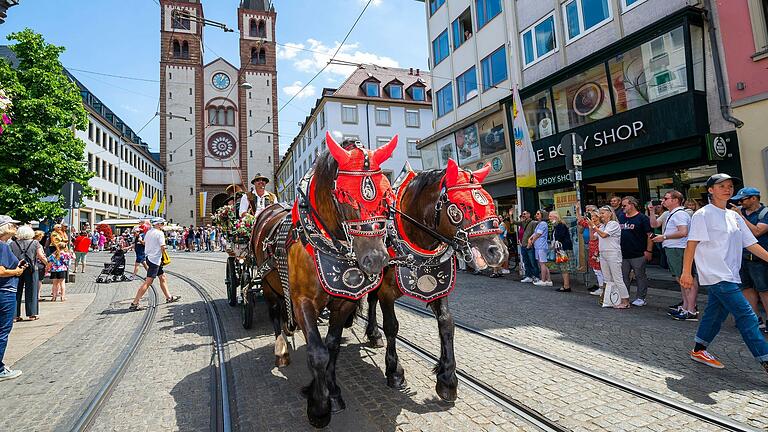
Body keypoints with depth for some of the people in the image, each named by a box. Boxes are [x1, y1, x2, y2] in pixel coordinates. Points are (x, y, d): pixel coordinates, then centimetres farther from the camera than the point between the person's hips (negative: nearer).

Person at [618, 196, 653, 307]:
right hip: (623, 254, 6)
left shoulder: (642, 218, -6)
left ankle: (641, 298, 14)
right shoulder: (621, 218, 12)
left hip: (638, 255, -6)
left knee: (640, 276, 4)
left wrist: (649, 250, -13)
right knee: (623, 276, 11)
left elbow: (650, 235, -9)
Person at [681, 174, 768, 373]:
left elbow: (751, 244, 16)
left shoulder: (734, 216, 14)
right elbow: (691, 244, -11)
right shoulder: (702, 215, -8)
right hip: (716, 275, -8)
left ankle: (699, 351, 25)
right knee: (746, 316, -10)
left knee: (715, 314, 13)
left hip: (730, 276, 8)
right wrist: (686, 272, -14)